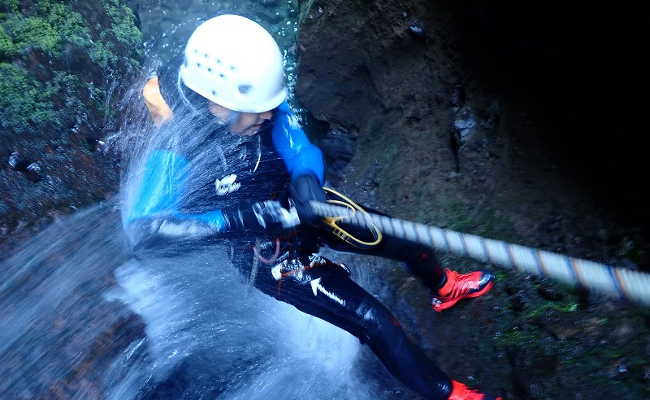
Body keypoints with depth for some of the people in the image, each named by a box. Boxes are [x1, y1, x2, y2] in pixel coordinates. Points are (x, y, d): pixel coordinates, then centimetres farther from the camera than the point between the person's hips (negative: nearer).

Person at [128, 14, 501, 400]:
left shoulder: (258, 105, -17)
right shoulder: (177, 148, -29)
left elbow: (302, 150, -21)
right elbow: (144, 227, -37)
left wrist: (307, 178, -44)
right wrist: (241, 221, -44)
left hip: (300, 211, 6)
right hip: (269, 253, -5)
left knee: (409, 241, 13)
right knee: (377, 322, -6)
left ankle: (445, 288, 49)